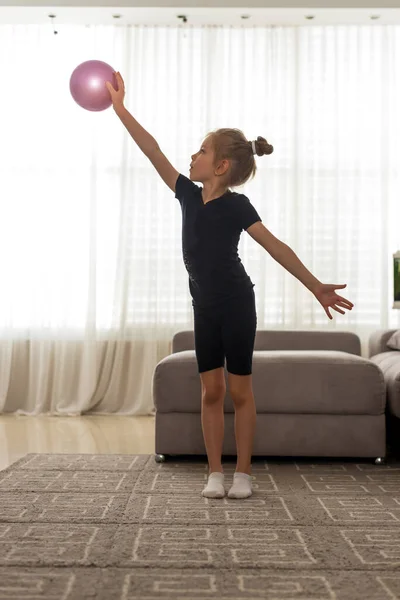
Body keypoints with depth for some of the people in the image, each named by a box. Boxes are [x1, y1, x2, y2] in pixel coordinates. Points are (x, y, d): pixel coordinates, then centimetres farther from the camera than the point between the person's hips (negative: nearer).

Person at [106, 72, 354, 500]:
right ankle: (214, 473, 13)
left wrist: (316, 286, -21)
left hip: (236, 304, -5)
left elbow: (275, 247, -16)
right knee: (210, 390, 6)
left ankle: (243, 473, 13)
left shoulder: (236, 205, -12)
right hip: (204, 307, 5)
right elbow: (153, 152, 4)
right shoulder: (189, 195, 3)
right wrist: (120, 108, 5)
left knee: (239, 390, 2)